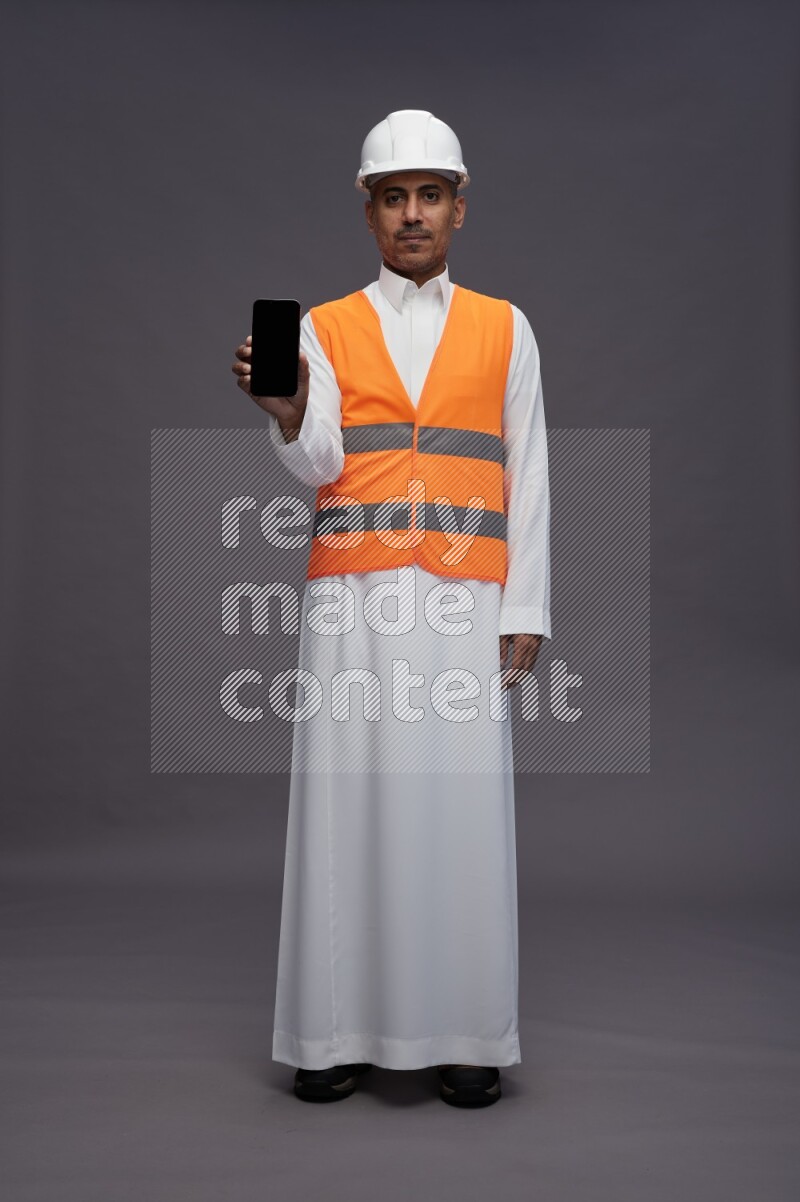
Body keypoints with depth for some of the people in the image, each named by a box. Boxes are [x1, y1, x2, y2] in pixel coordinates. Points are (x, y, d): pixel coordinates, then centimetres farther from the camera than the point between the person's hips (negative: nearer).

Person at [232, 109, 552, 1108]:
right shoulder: (324, 327, 12)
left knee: (461, 804, -2)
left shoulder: (505, 329, 13)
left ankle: (463, 1032, 8)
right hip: (351, 599, 0)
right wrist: (286, 414, -25)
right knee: (346, 801, -1)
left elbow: (527, 480, 10)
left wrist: (523, 611, 2)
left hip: (462, 602, 0)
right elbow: (316, 462, -3)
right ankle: (340, 1030, 8)